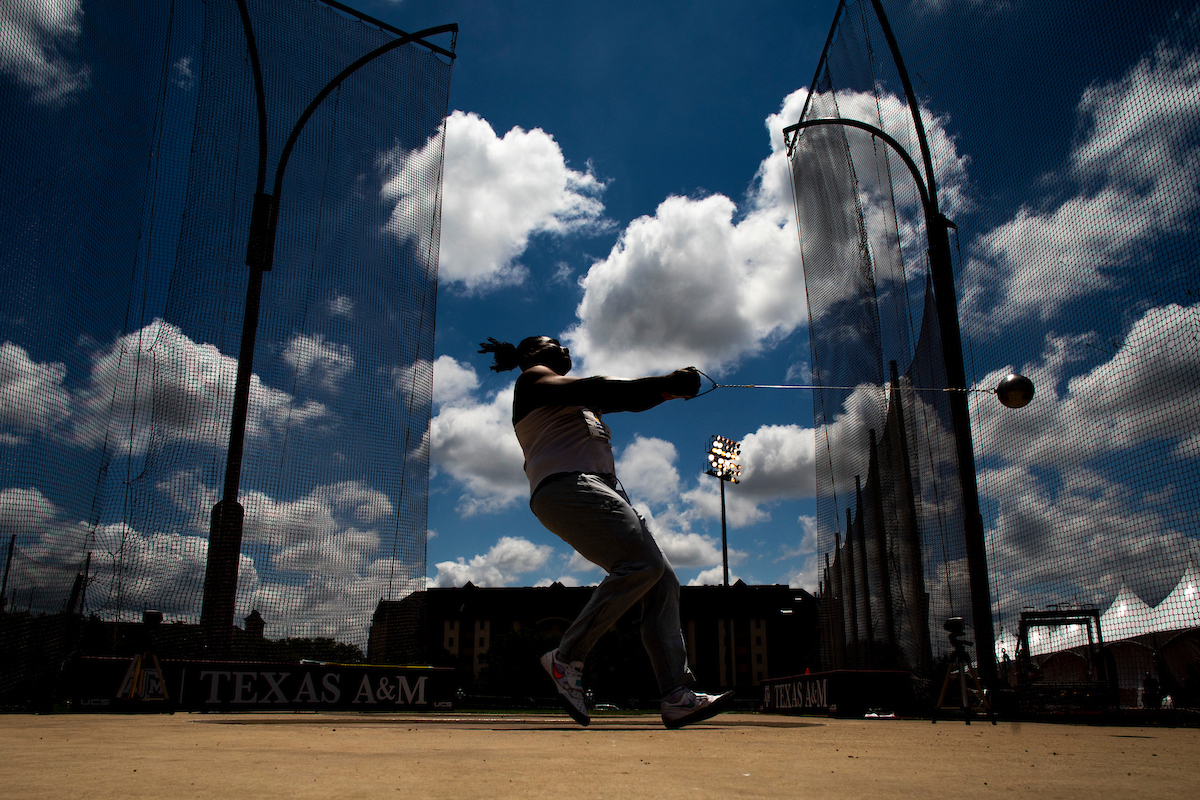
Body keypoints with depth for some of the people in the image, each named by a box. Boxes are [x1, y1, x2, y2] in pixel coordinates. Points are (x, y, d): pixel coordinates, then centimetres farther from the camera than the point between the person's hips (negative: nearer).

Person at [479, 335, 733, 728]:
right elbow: (592, 387, -7)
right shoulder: (533, 378, 10)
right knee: (642, 562, -27)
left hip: (604, 489, 9)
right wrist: (663, 382, -10)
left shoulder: (579, 397, 36)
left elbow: (626, 399, 22)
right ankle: (567, 657, -18)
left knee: (663, 583, -5)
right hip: (565, 486, -9)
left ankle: (677, 696, -11)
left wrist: (669, 386, 3)